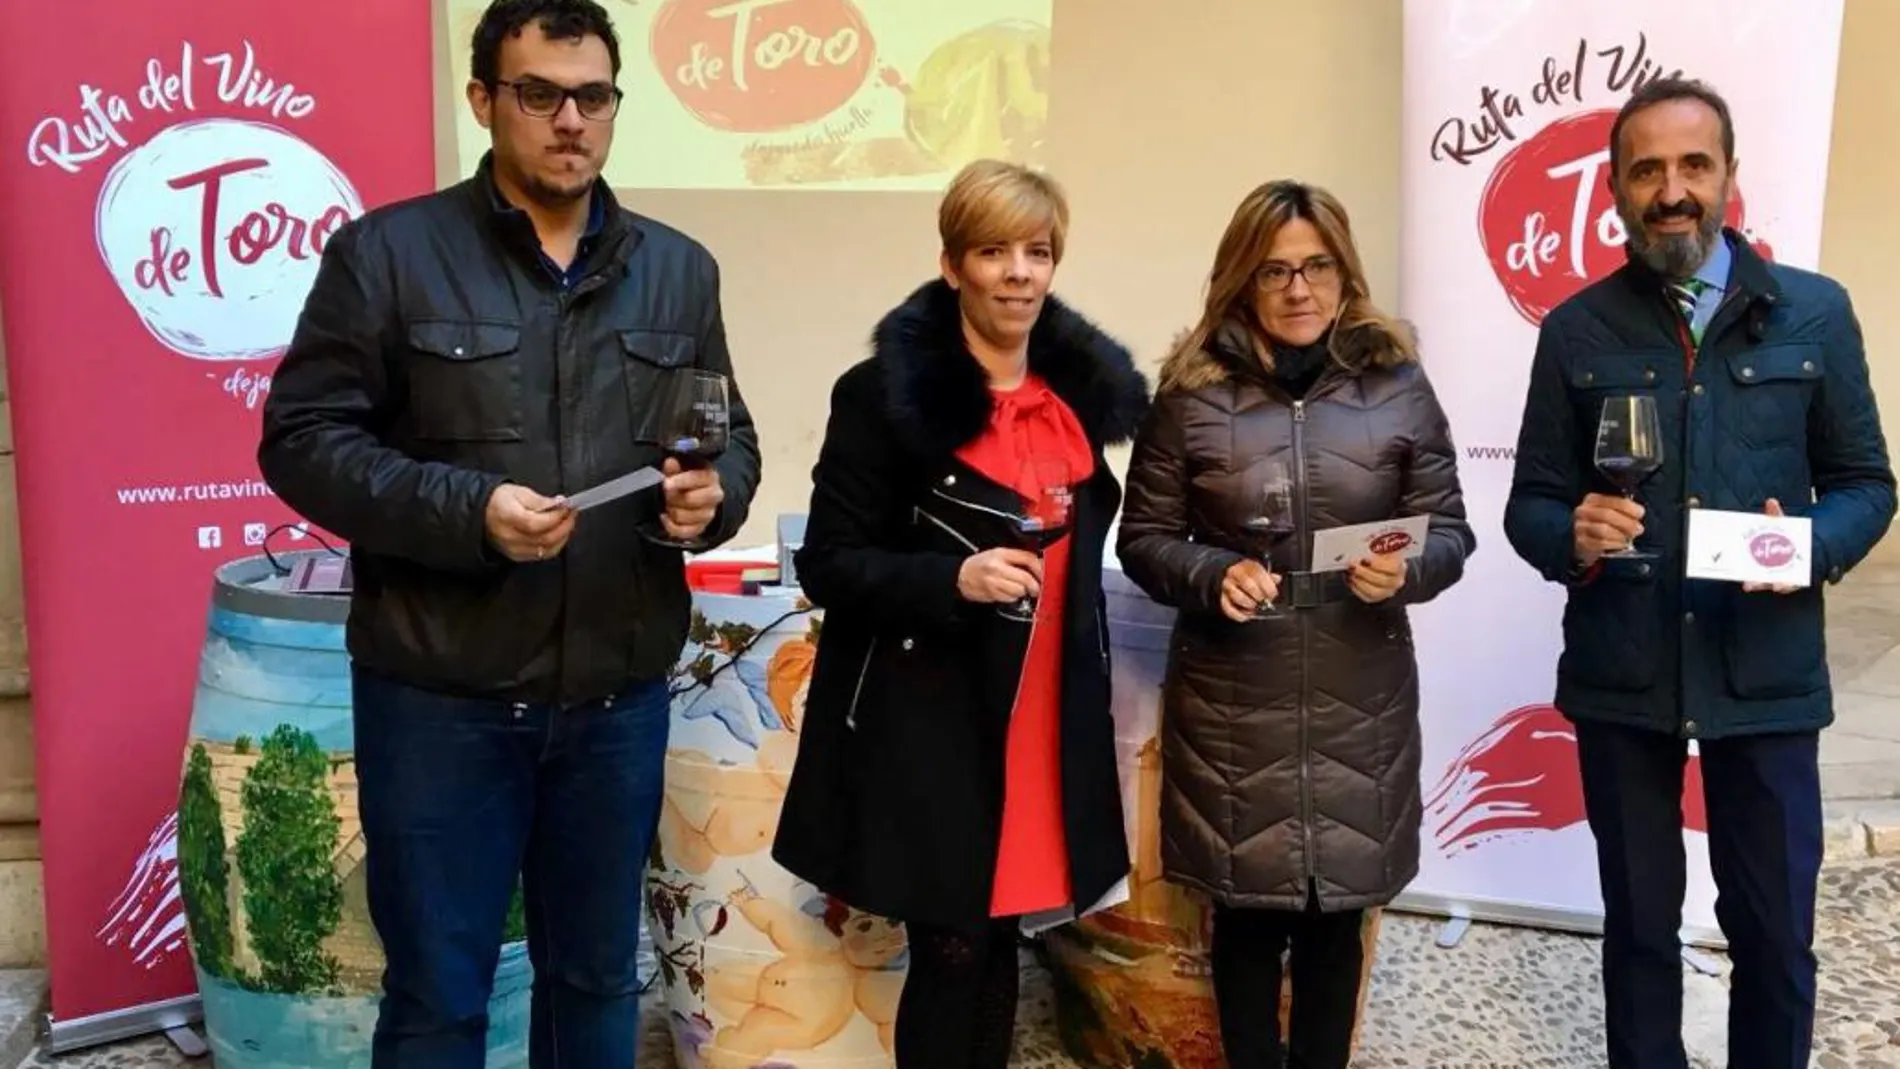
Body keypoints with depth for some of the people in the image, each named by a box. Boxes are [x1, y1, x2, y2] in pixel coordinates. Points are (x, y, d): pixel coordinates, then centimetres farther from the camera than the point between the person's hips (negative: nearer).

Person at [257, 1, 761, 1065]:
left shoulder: (679, 269, 9)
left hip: (621, 696, 4)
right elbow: (303, 439, -7)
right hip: (440, 696, -3)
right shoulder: (386, 252, -4)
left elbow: (734, 437, 14)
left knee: (598, 976, 18)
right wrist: (468, 510, -22)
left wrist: (710, 495, -10)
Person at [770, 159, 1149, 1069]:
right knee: (953, 955, 2)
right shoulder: (886, 392, -11)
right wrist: (956, 580, -24)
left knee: (1000, 944, 11)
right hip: (930, 729, -5)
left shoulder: (1082, 389, 8)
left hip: (1046, 723, 5)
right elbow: (828, 566, -10)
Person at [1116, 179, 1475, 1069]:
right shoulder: (1192, 392, -2)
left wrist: (1406, 571, -16)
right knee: (1247, 913, 10)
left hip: (1360, 700, 1)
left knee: (1337, 915, 13)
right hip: (1232, 701, -1)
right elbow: (1143, 538, 2)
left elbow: (1450, 529, 4)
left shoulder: (1398, 383, 2)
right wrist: (1212, 576, -17)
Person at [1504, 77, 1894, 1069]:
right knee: (1639, 920, 15)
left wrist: (1813, 544, -16)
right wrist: (1573, 536, -20)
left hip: (1767, 675, 0)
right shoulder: (1576, 328, 2)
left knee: (1773, 927, 10)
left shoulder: (1814, 311, 1)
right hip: (1619, 676, 0)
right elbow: (1530, 503, 2)